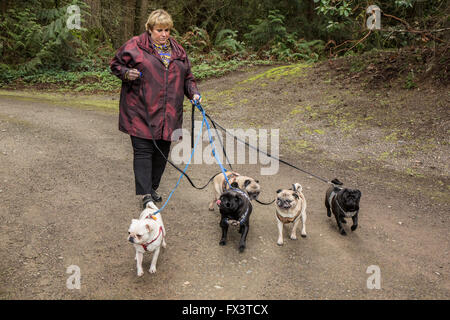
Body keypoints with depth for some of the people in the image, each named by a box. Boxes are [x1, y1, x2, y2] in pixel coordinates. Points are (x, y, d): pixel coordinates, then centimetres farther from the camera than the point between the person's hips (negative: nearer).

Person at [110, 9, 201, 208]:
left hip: (168, 113, 5)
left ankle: (153, 188, 24)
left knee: (162, 151, 9)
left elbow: (187, 77, 20)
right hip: (141, 111, -4)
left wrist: (193, 93, 3)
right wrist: (127, 73, -12)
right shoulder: (135, 46, 1)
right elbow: (115, 64, 8)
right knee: (143, 150, -8)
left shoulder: (177, 51, 14)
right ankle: (145, 194, -6)